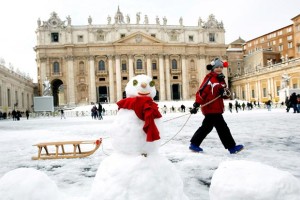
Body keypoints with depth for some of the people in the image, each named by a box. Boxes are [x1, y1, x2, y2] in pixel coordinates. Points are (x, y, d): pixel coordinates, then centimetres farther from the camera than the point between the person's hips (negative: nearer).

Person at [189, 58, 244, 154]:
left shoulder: (221, 80, 16)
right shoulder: (209, 79, -10)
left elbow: (227, 94, 15)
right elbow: (201, 92, -18)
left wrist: (225, 93, -9)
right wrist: (197, 104, -25)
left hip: (216, 109, 9)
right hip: (210, 108, -9)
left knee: (206, 127, 13)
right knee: (222, 128, -4)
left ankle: (194, 144, 22)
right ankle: (232, 147, 5)